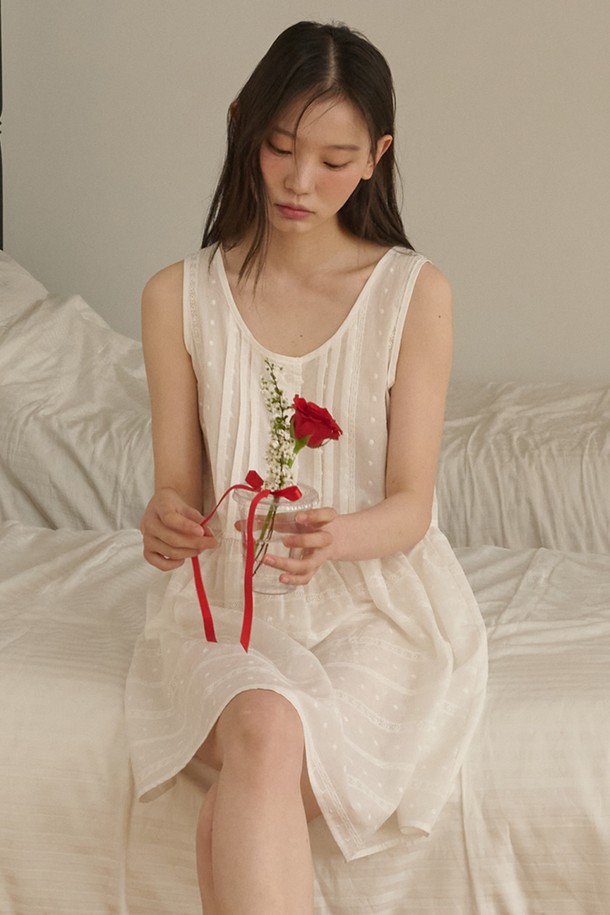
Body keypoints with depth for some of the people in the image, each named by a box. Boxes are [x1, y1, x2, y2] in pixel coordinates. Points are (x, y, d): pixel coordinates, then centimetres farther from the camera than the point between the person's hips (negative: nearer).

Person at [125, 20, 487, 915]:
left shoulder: (415, 294, -4)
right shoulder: (178, 296, 1)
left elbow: (411, 506, -6)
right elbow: (178, 486, 2)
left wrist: (336, 536, -29)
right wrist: (166, 522, -23)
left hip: (375, 602, -1)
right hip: (227, 599, 1)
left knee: (230, 819, -29)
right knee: (263, 733, -33)